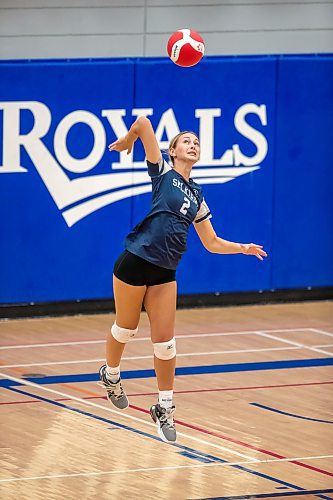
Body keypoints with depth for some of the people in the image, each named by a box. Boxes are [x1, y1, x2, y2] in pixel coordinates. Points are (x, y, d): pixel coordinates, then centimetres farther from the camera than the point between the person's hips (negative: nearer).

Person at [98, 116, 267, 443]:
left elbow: (212, 243, 19)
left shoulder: (196, 196, 15)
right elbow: (143, 123, -11)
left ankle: (164, 408, 12)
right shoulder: (162, 172, -2)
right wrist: (126, 142, 7)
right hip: (135, 262, -4)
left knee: (165, 342, 1)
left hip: (164, 273, 5)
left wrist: (243, 248, 7)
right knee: (125, 328, 11)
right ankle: (110, 375, 39)